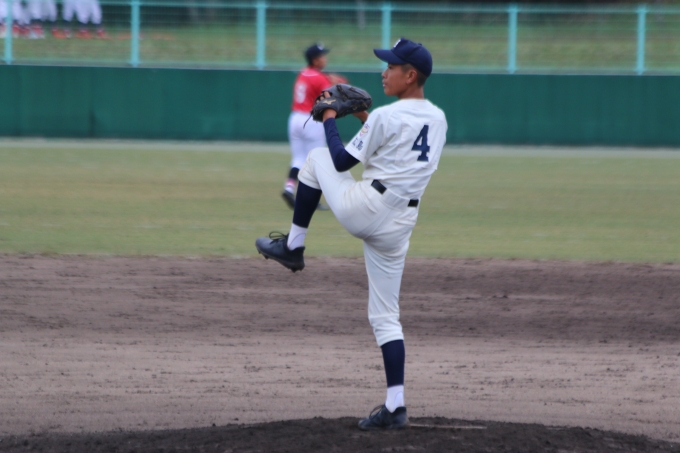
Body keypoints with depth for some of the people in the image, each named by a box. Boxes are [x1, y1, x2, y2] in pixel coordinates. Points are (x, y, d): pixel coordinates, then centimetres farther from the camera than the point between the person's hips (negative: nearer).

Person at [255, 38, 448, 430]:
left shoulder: (386, 117, -12)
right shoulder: (437, 120, 11)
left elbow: (342, 161, -4)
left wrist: (330, 119, 10)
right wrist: (366, 119, 27)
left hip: (365, 209, -7)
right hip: (400, 222, 7)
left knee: (317, 158, 18)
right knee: (386, 315, 10)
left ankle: (293, 246, 23)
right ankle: (395, 407, 1)